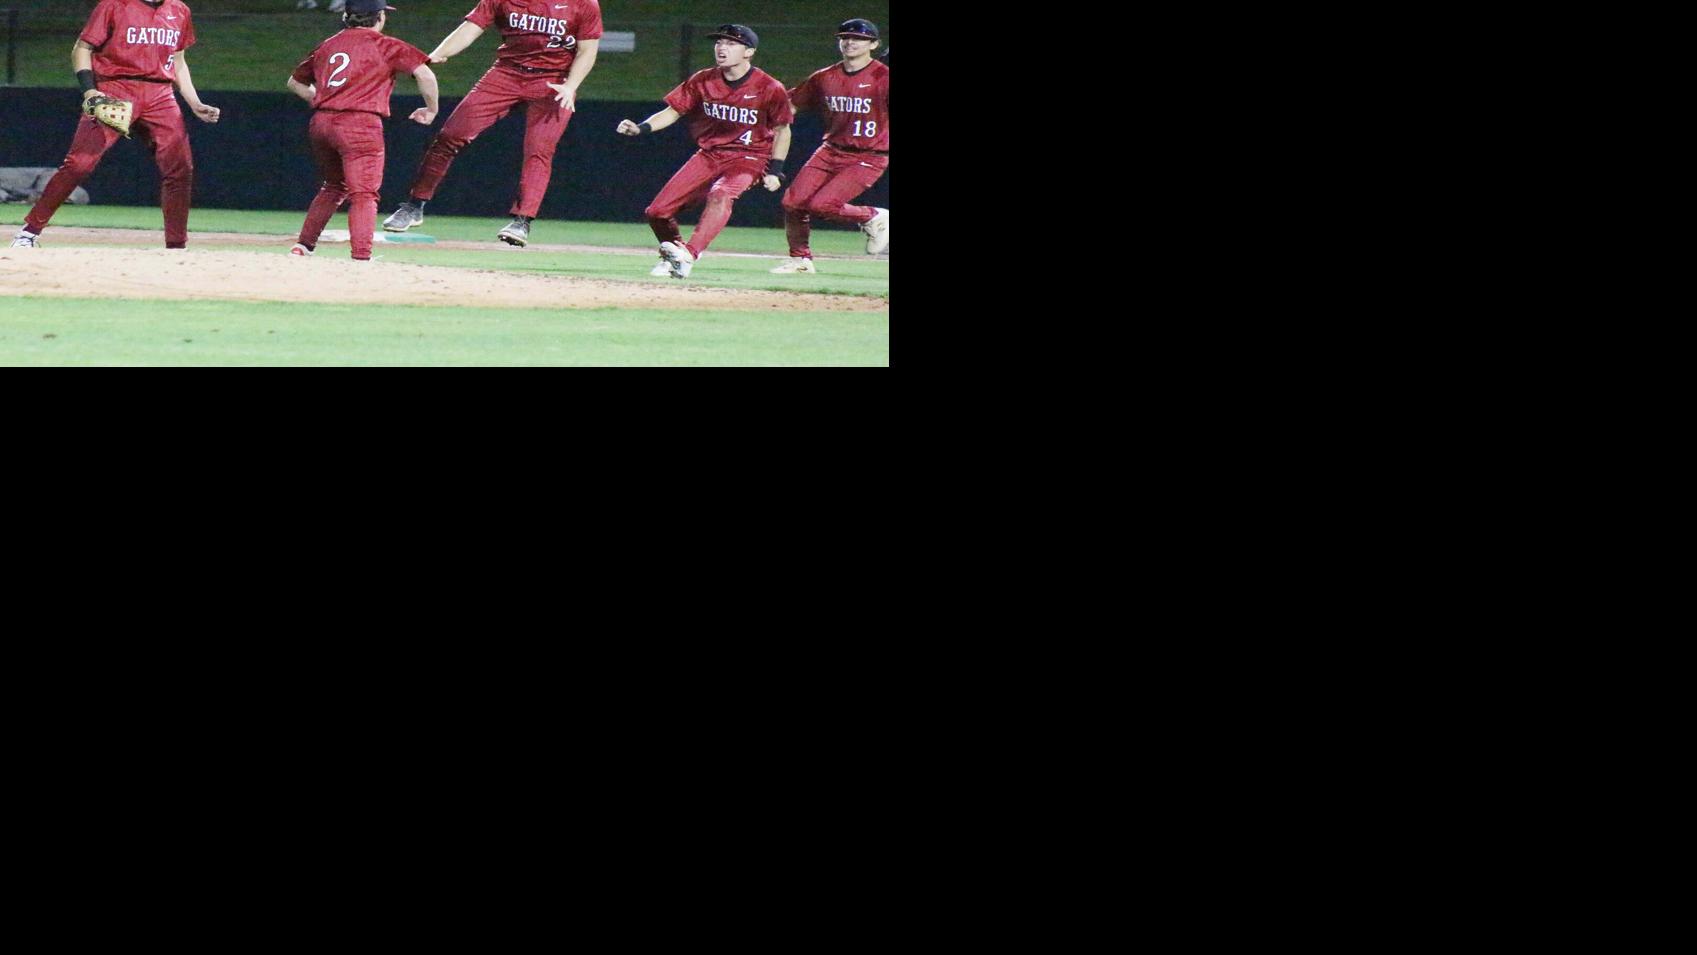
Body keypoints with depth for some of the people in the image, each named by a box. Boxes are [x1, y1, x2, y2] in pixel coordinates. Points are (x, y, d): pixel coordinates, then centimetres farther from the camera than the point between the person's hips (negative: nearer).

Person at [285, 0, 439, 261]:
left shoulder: (327, 46, 20)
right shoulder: (384, 45, 3)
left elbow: (295, 82, 30)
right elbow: (424, 74, -7)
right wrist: (431, 110, 6)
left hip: (320, 122, 6)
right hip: (360, 125, -6)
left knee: (334, 187, 25)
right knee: (364, 195, -9)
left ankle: (304, 246, 23)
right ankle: (361, 257, -24)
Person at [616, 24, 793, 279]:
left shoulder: (770, 88, -13)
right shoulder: (703, 81, -4)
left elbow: (781, 130, -1)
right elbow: (672, 112, 0)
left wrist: (775, 171, -7)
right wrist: (640, 128, -16)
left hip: (748, 158, -4)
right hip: (708, 154, 4)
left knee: (720, 194, -38)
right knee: (657, 212, -4)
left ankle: (688, 256, -47)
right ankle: (671, 255, 26)